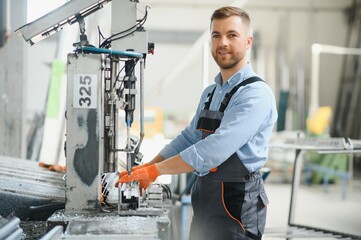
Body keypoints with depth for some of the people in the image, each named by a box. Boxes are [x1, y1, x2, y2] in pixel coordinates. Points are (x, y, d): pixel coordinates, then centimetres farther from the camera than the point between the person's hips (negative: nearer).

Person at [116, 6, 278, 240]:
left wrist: (155, 170, -22)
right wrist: (145, 169, 6)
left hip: (235, 205, -8)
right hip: (205, 201, 8)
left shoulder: (256, 95, -16)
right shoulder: (210, 93, 13)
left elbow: (214, 150, -25)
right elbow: (189, 138, 18)